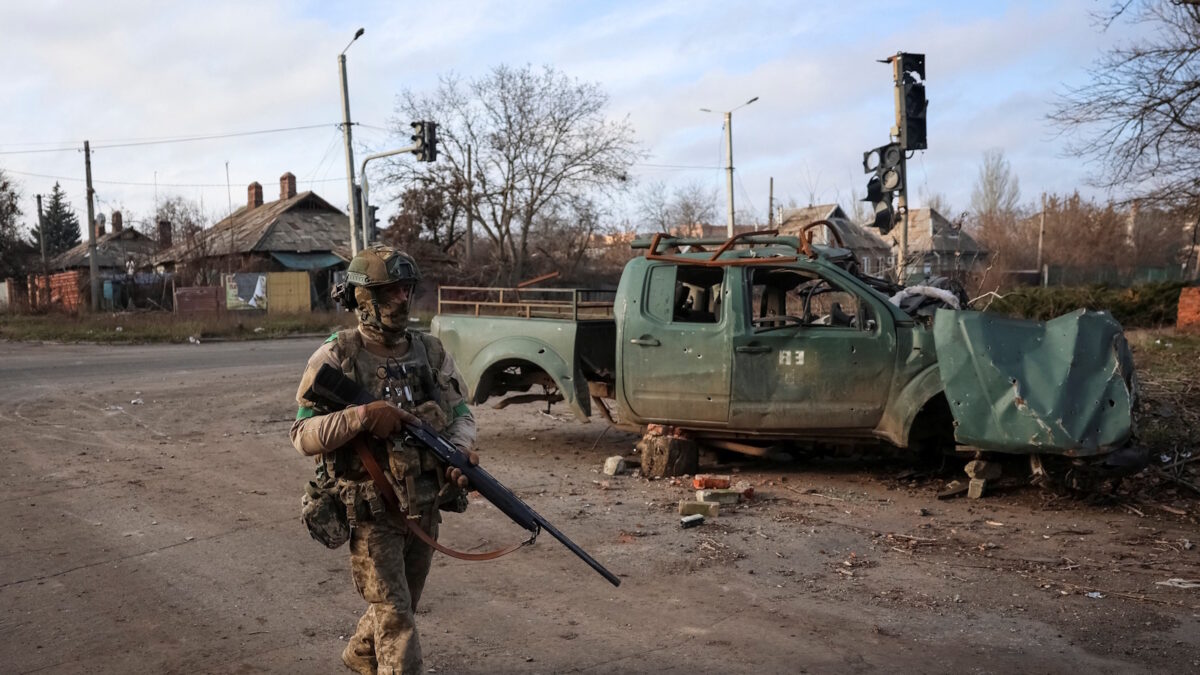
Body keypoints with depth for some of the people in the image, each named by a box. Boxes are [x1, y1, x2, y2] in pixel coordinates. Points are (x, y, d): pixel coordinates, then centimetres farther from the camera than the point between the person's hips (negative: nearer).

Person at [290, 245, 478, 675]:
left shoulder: (431, 353, 2)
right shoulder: (335, 358, -11)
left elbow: (461, 414, 7)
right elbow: (302, 435, -14)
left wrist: (461, 449, -15)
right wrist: (362, 416, -29)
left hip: (425, 508, 6)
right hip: (371, 512, -5)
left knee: (402, 606, 22)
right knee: (395, 616, -2)